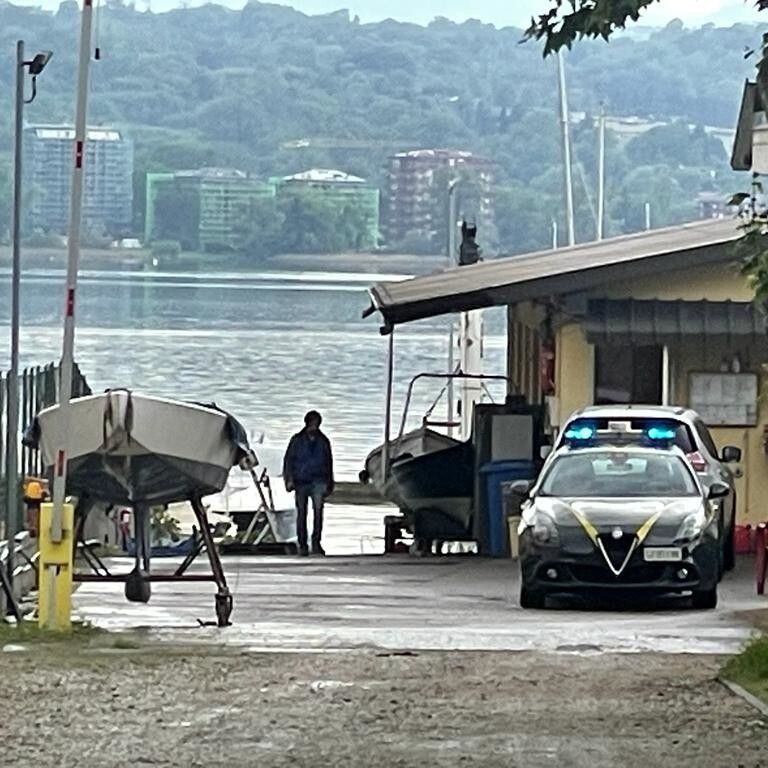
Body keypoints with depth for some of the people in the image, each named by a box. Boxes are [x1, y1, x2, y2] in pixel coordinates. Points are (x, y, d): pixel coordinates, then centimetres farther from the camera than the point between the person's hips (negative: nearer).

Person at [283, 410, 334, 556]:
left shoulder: (323, 441, 12)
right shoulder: (297, 440, 5)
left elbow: (328, 463, 20)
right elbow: (288, 460, 4)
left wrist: (329, 484, 19)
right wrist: (289, 479, -7)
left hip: (318, 480, 0)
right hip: (301, 481, 0)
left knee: (318, 508, -18)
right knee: (301, 512, 2)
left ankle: (316, 542, -17)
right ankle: (302, 545, 9)